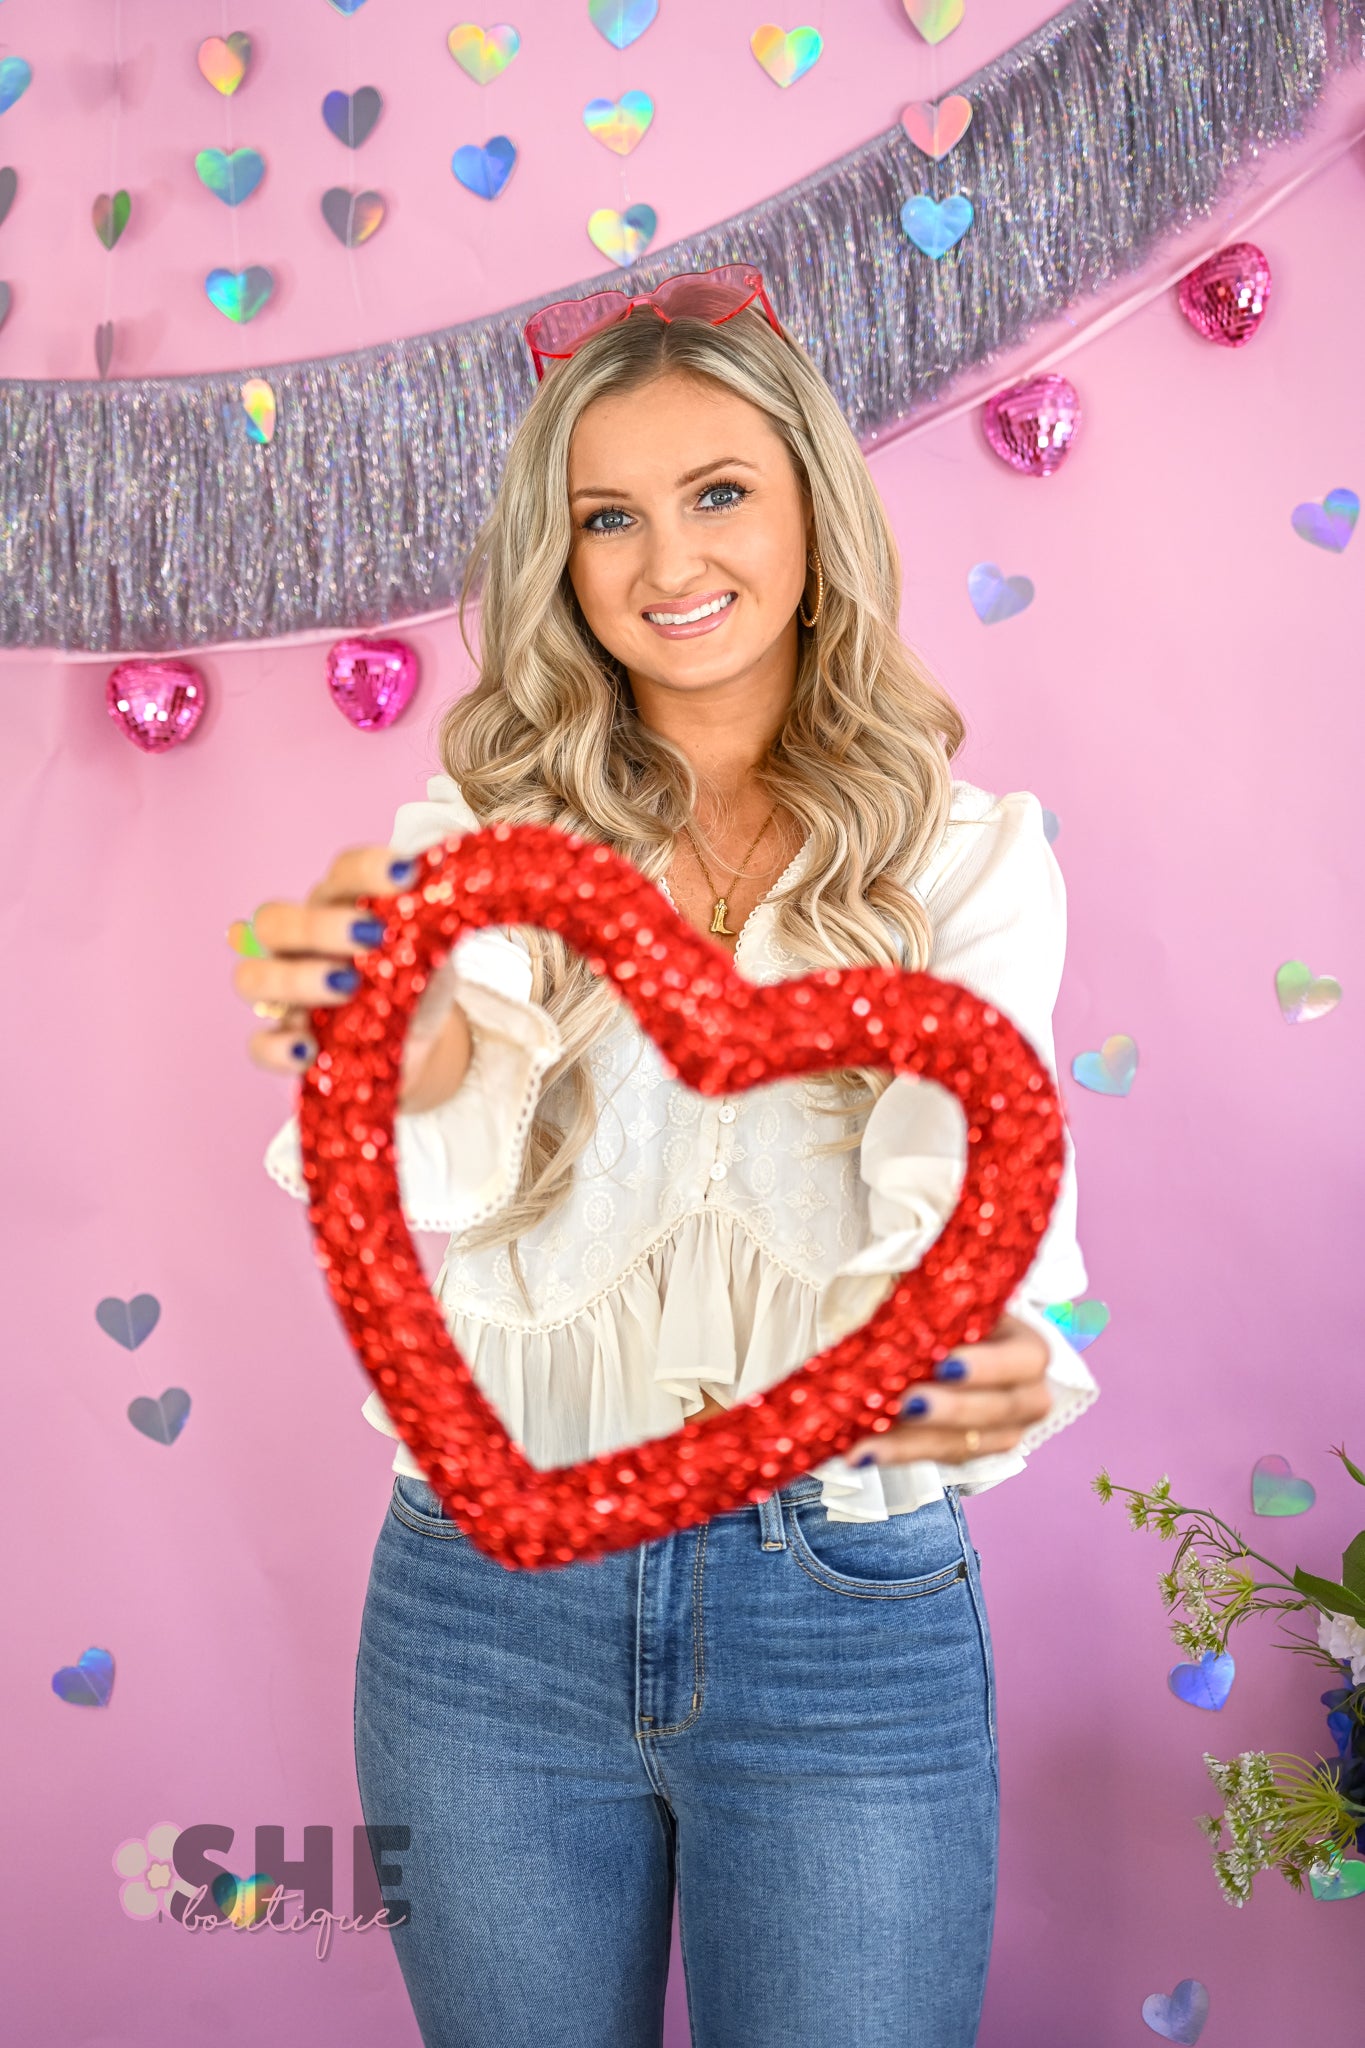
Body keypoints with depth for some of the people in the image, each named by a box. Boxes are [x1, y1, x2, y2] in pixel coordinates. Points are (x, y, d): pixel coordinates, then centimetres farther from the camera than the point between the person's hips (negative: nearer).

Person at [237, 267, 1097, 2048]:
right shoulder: (476, 838, 0)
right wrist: (426, 1079, -35)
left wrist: (1003, 1367, -32)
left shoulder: (970, 857, 0)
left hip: (847, 1608, -1)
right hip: (487, 1608, 1)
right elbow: (506, 1260, -13)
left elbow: (994, 1202, -9)